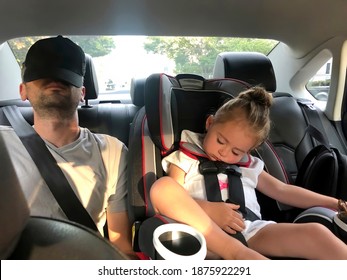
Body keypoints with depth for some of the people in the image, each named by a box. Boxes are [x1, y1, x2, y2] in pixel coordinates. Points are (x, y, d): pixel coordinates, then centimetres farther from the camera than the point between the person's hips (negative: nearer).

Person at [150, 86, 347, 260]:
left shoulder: (249, 165, 22)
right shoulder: (185, 158, 8)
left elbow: (282, 190, 26)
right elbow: (171, 200, -3)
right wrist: (209, 210, -18)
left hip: (253, 233, 4)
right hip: (209, 236, -3)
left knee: (315, 233, -20)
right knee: (163, 186, -29)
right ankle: (235, 251, -34)